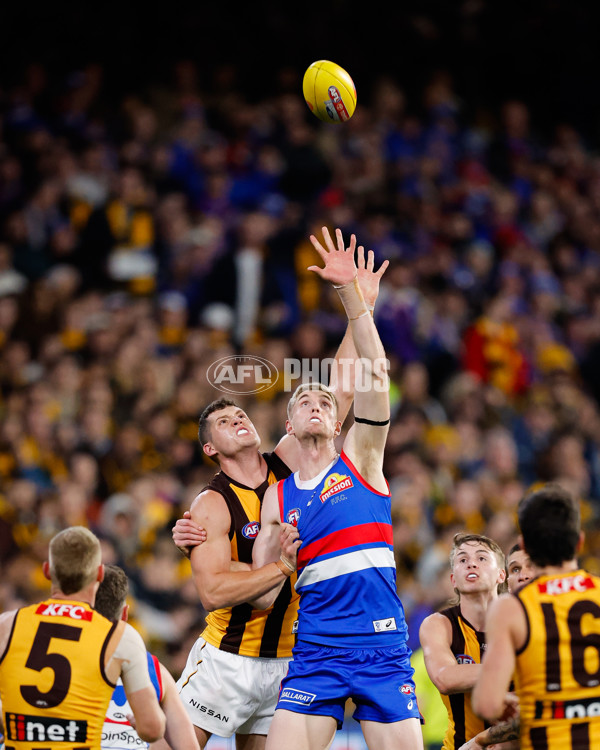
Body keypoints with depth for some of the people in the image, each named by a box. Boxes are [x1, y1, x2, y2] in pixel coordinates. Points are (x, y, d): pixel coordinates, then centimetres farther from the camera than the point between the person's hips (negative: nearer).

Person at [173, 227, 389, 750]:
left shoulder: (288, 463, 4)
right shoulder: (212, 505, -8)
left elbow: (343, 391, 1)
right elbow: (213, 590, -21)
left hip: (284, 662, 4)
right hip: (227, 660, -4)